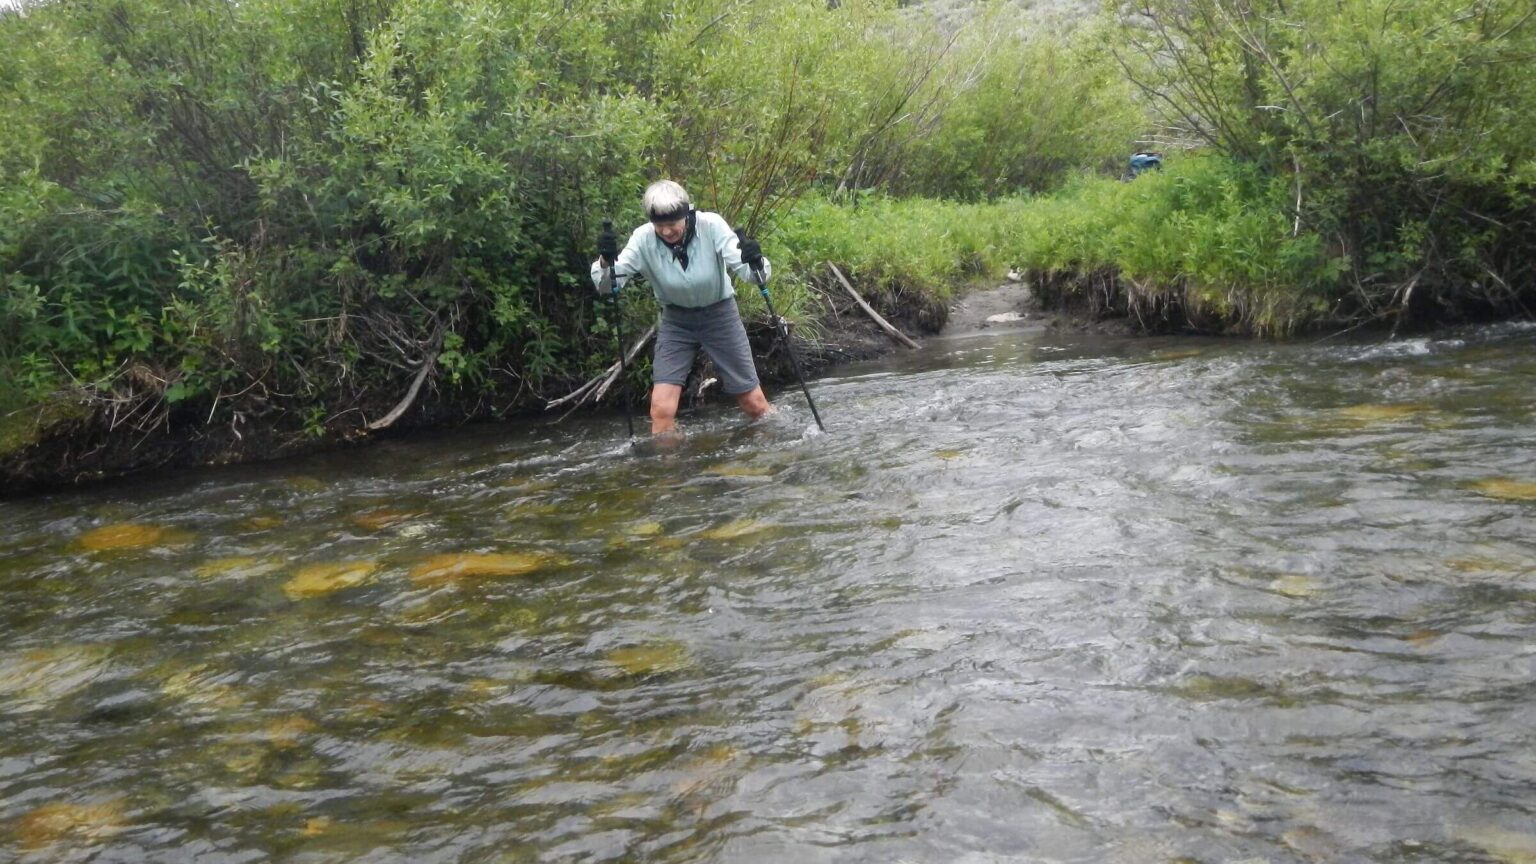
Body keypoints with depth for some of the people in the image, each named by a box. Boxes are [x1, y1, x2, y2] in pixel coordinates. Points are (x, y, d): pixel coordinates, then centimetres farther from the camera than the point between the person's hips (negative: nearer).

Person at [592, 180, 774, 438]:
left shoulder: (711, 225, -23)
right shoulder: (644, 238, -20)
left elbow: (747, 271, -26)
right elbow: (606, 284, -22)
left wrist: (755, 263, -50)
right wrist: (605, 261, -44)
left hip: (720, 314, -1)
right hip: (676, 320, 1)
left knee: (755, 405, 5)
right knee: (661, 409, -13)